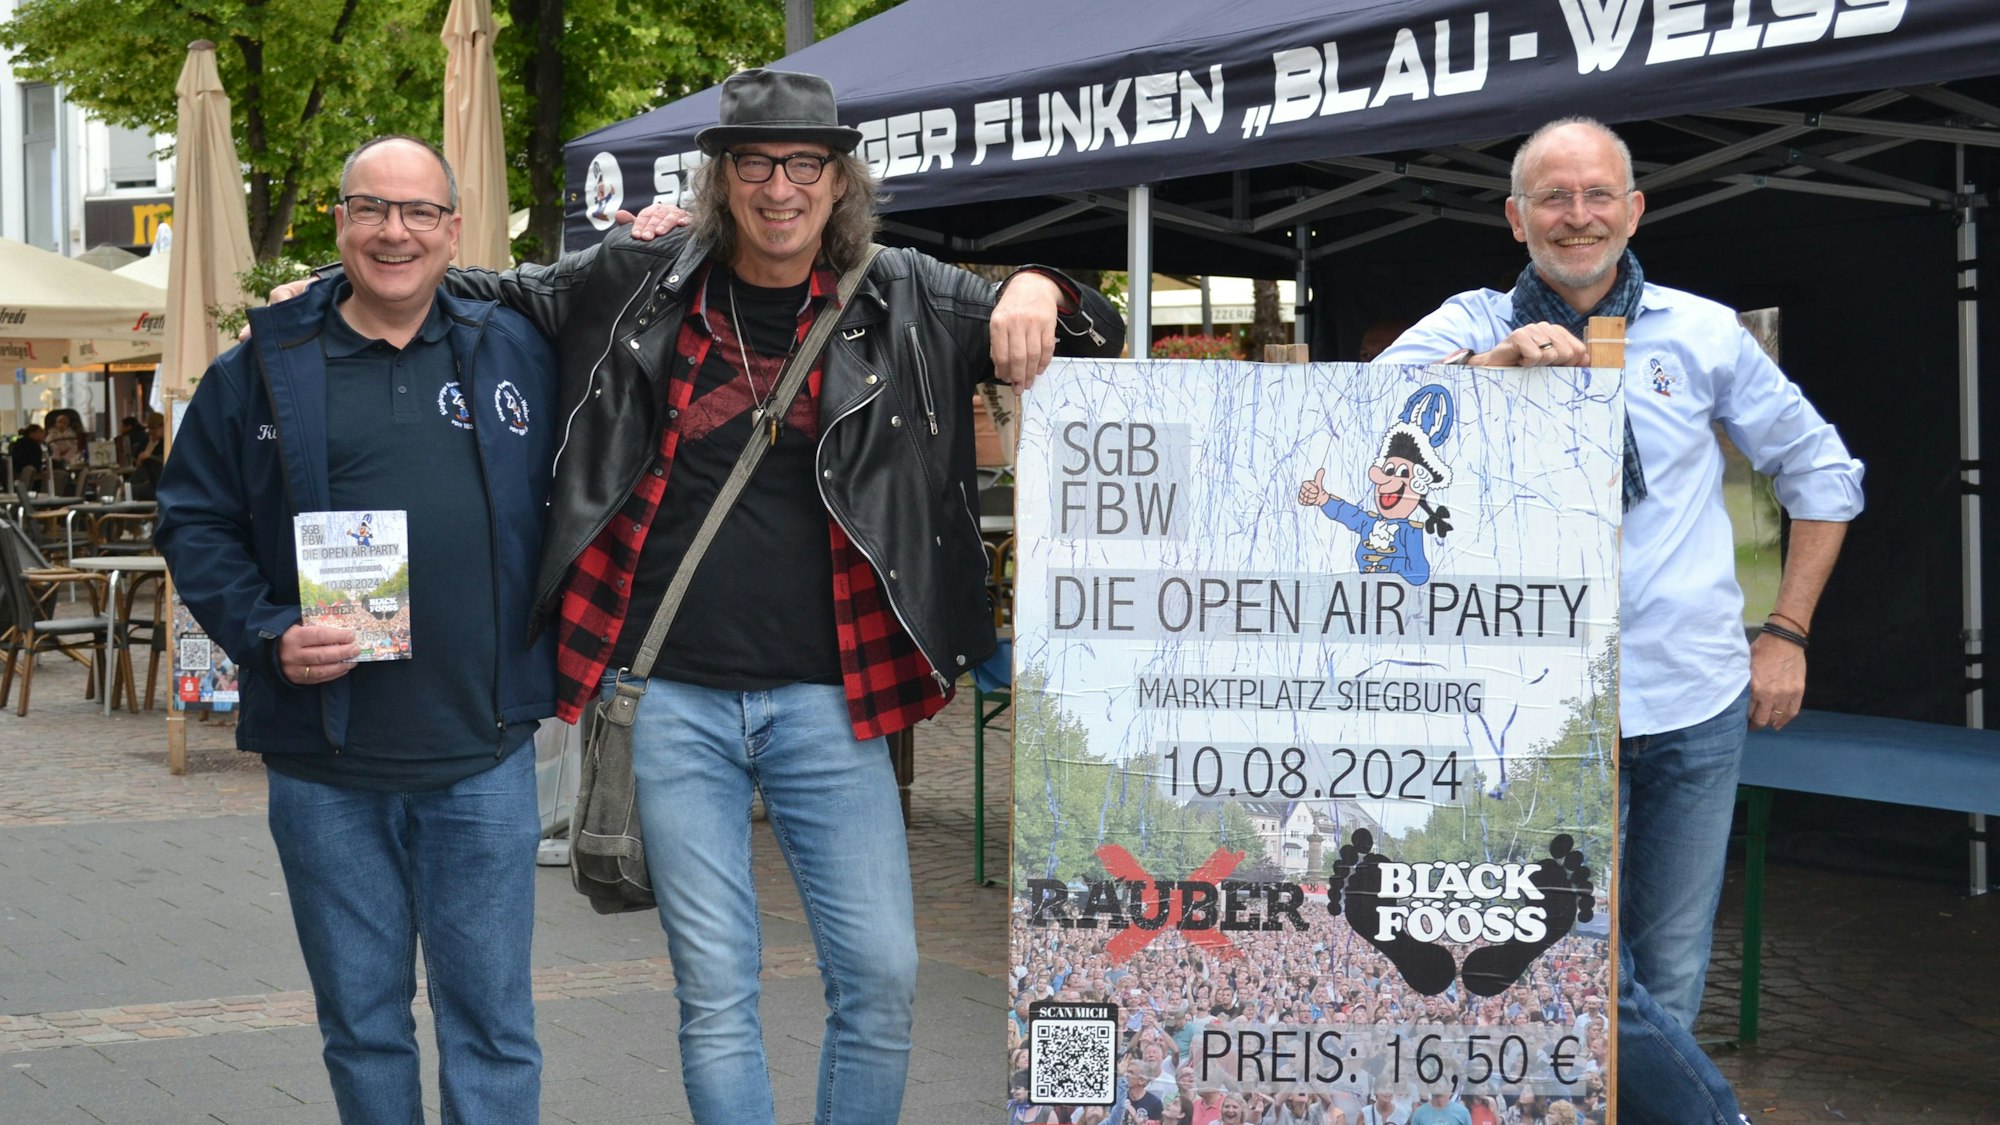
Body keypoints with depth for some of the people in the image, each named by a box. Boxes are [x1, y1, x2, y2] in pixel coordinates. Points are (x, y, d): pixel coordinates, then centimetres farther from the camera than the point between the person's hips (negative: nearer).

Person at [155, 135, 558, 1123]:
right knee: (361, 1023, 12)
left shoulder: (518, 353, 6)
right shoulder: (263, 367, 3)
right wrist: (266, 636, -9)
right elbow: (193, 522, 3)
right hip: (323, 765, 0)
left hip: (482, 756, 0)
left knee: (492, 1021, 5)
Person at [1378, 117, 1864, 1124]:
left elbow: (1821, 473, 14)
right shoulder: (1474, 327, 1)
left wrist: (1787, 631, 8)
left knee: (1668, 980, 9)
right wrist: (1493, 363, -31)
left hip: (1699, 705, 2)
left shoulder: (1701, 333, 6)